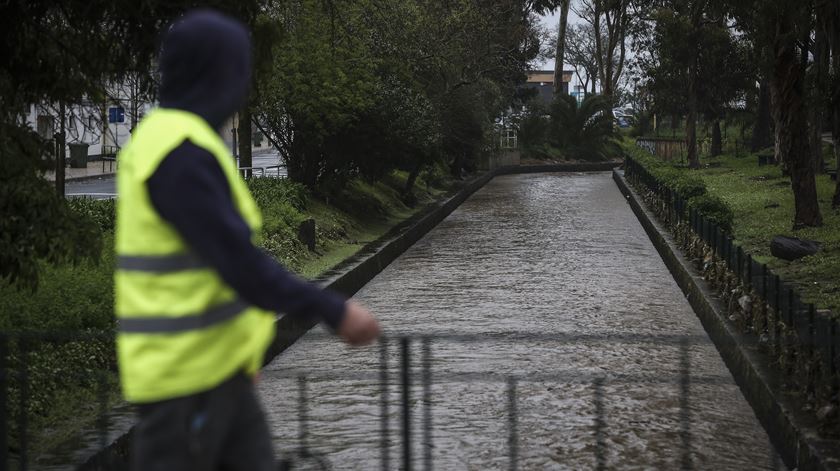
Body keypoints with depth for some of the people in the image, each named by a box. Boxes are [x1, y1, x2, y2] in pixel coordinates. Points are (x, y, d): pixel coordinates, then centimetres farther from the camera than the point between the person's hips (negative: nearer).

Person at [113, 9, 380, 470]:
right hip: (186, 373, -10)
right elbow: (240, 262, -24)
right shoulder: (181, 153, -20)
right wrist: (333, 311, -20)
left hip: (218, 367, 10)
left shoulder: (164, 137, 12)